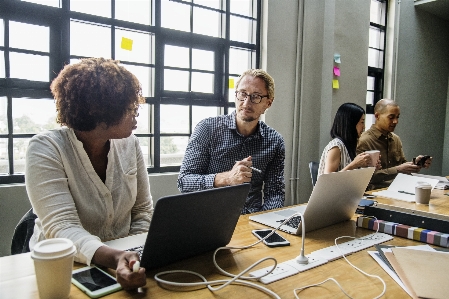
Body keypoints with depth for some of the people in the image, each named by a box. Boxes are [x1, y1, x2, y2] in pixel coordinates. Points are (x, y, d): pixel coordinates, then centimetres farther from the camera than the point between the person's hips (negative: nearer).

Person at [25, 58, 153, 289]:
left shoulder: (129, 143, -2)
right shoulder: (45, 149, -14)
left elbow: (142, 210, 4)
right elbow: (62, 228, -23)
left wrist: (131, 256, -11)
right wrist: (114, 258, -38)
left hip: (121, 259, 3)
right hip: (62, 267, -3)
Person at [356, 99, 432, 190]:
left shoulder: (396, 139, 14)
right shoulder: (364, 141, -13)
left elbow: (402, 164, 20)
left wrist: (415, 163, 0)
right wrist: (397, 170, -21)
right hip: (376, 192, -8)